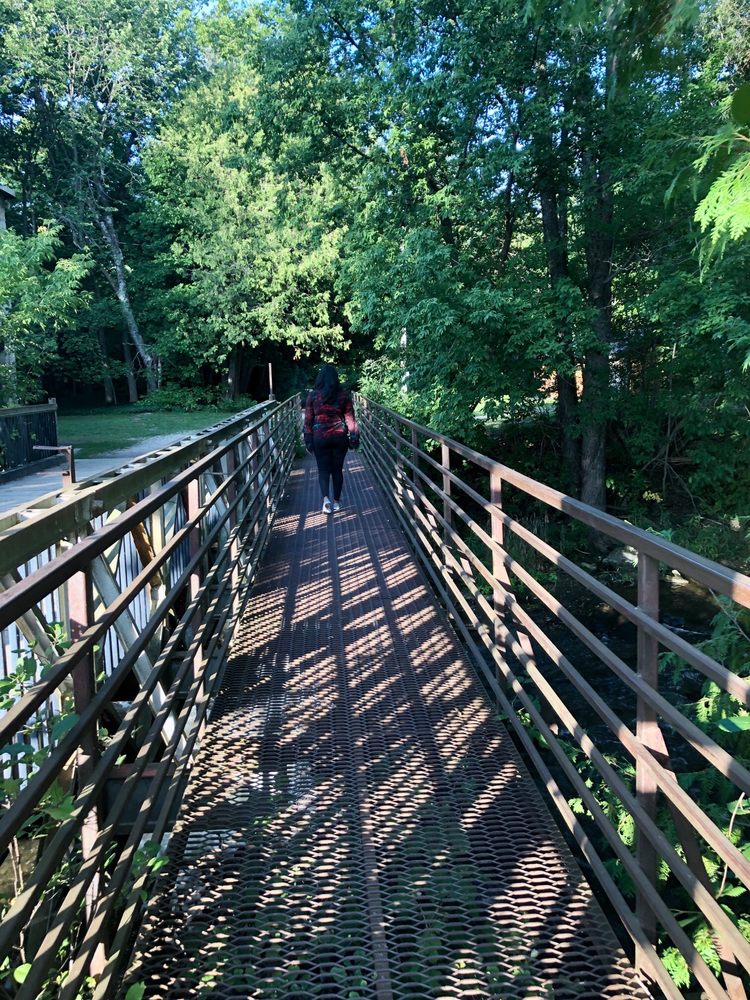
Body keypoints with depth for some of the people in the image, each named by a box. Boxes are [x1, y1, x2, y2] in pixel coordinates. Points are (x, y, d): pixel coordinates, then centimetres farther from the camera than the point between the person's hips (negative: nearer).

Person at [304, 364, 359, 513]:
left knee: (323, 469, 8)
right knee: (337, 469, 13)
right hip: (340, 436, 1)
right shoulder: (343, 394, -4)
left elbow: (308, 420, -2)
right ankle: (336, 501, 20)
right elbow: (350, 418, -2)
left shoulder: (313, 395, -5)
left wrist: (308, 441, 4)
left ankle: (326, 498, -13)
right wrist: (354, 438, 6)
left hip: (320, 437, -1)